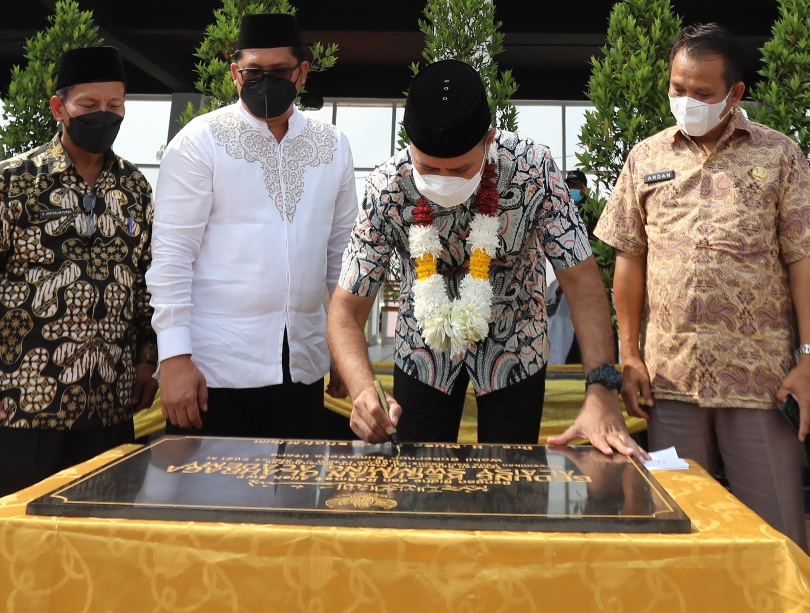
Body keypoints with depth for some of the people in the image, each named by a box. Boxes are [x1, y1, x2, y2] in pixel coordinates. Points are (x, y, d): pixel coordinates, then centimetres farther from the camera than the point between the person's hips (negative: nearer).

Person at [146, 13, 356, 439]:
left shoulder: (332, 147, 7)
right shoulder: (201, 141, -4)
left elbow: (341, 252, 11)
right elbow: (171, 253, -7)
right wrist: (174, 357, -13)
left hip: (302, 367, 4)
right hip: (214, 368, -3)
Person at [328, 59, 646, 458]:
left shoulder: (533, 169, -26)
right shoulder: (387, 189, -24)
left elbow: (580, 279, -24)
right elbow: (346, 310, -21)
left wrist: (601, 390, -36)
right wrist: (363, 390, -40)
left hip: (514, 348, 0)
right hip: (423, 348, 1)